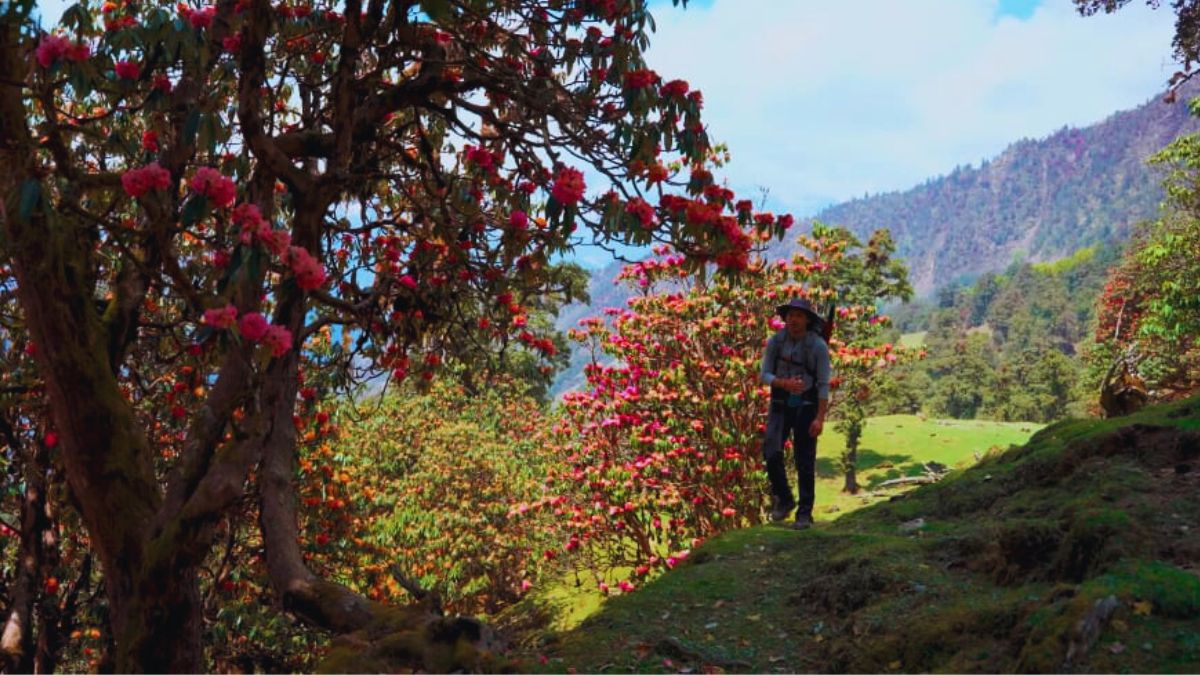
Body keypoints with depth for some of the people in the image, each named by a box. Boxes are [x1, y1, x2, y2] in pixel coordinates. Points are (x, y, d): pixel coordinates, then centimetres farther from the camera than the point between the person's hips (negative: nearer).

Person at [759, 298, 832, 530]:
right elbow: (765, 375, -5)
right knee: (771, 452, -13)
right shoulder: (775, 341, -6)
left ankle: (805, 514, 8)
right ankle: (783, 499, 8)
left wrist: (820, 419, -21)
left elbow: (824, 384, -13)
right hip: (781, 405, 2)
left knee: (805, 461, -2)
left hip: (807, 407, -2)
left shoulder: (818, 346, -14)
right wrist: (785, 383, -26)